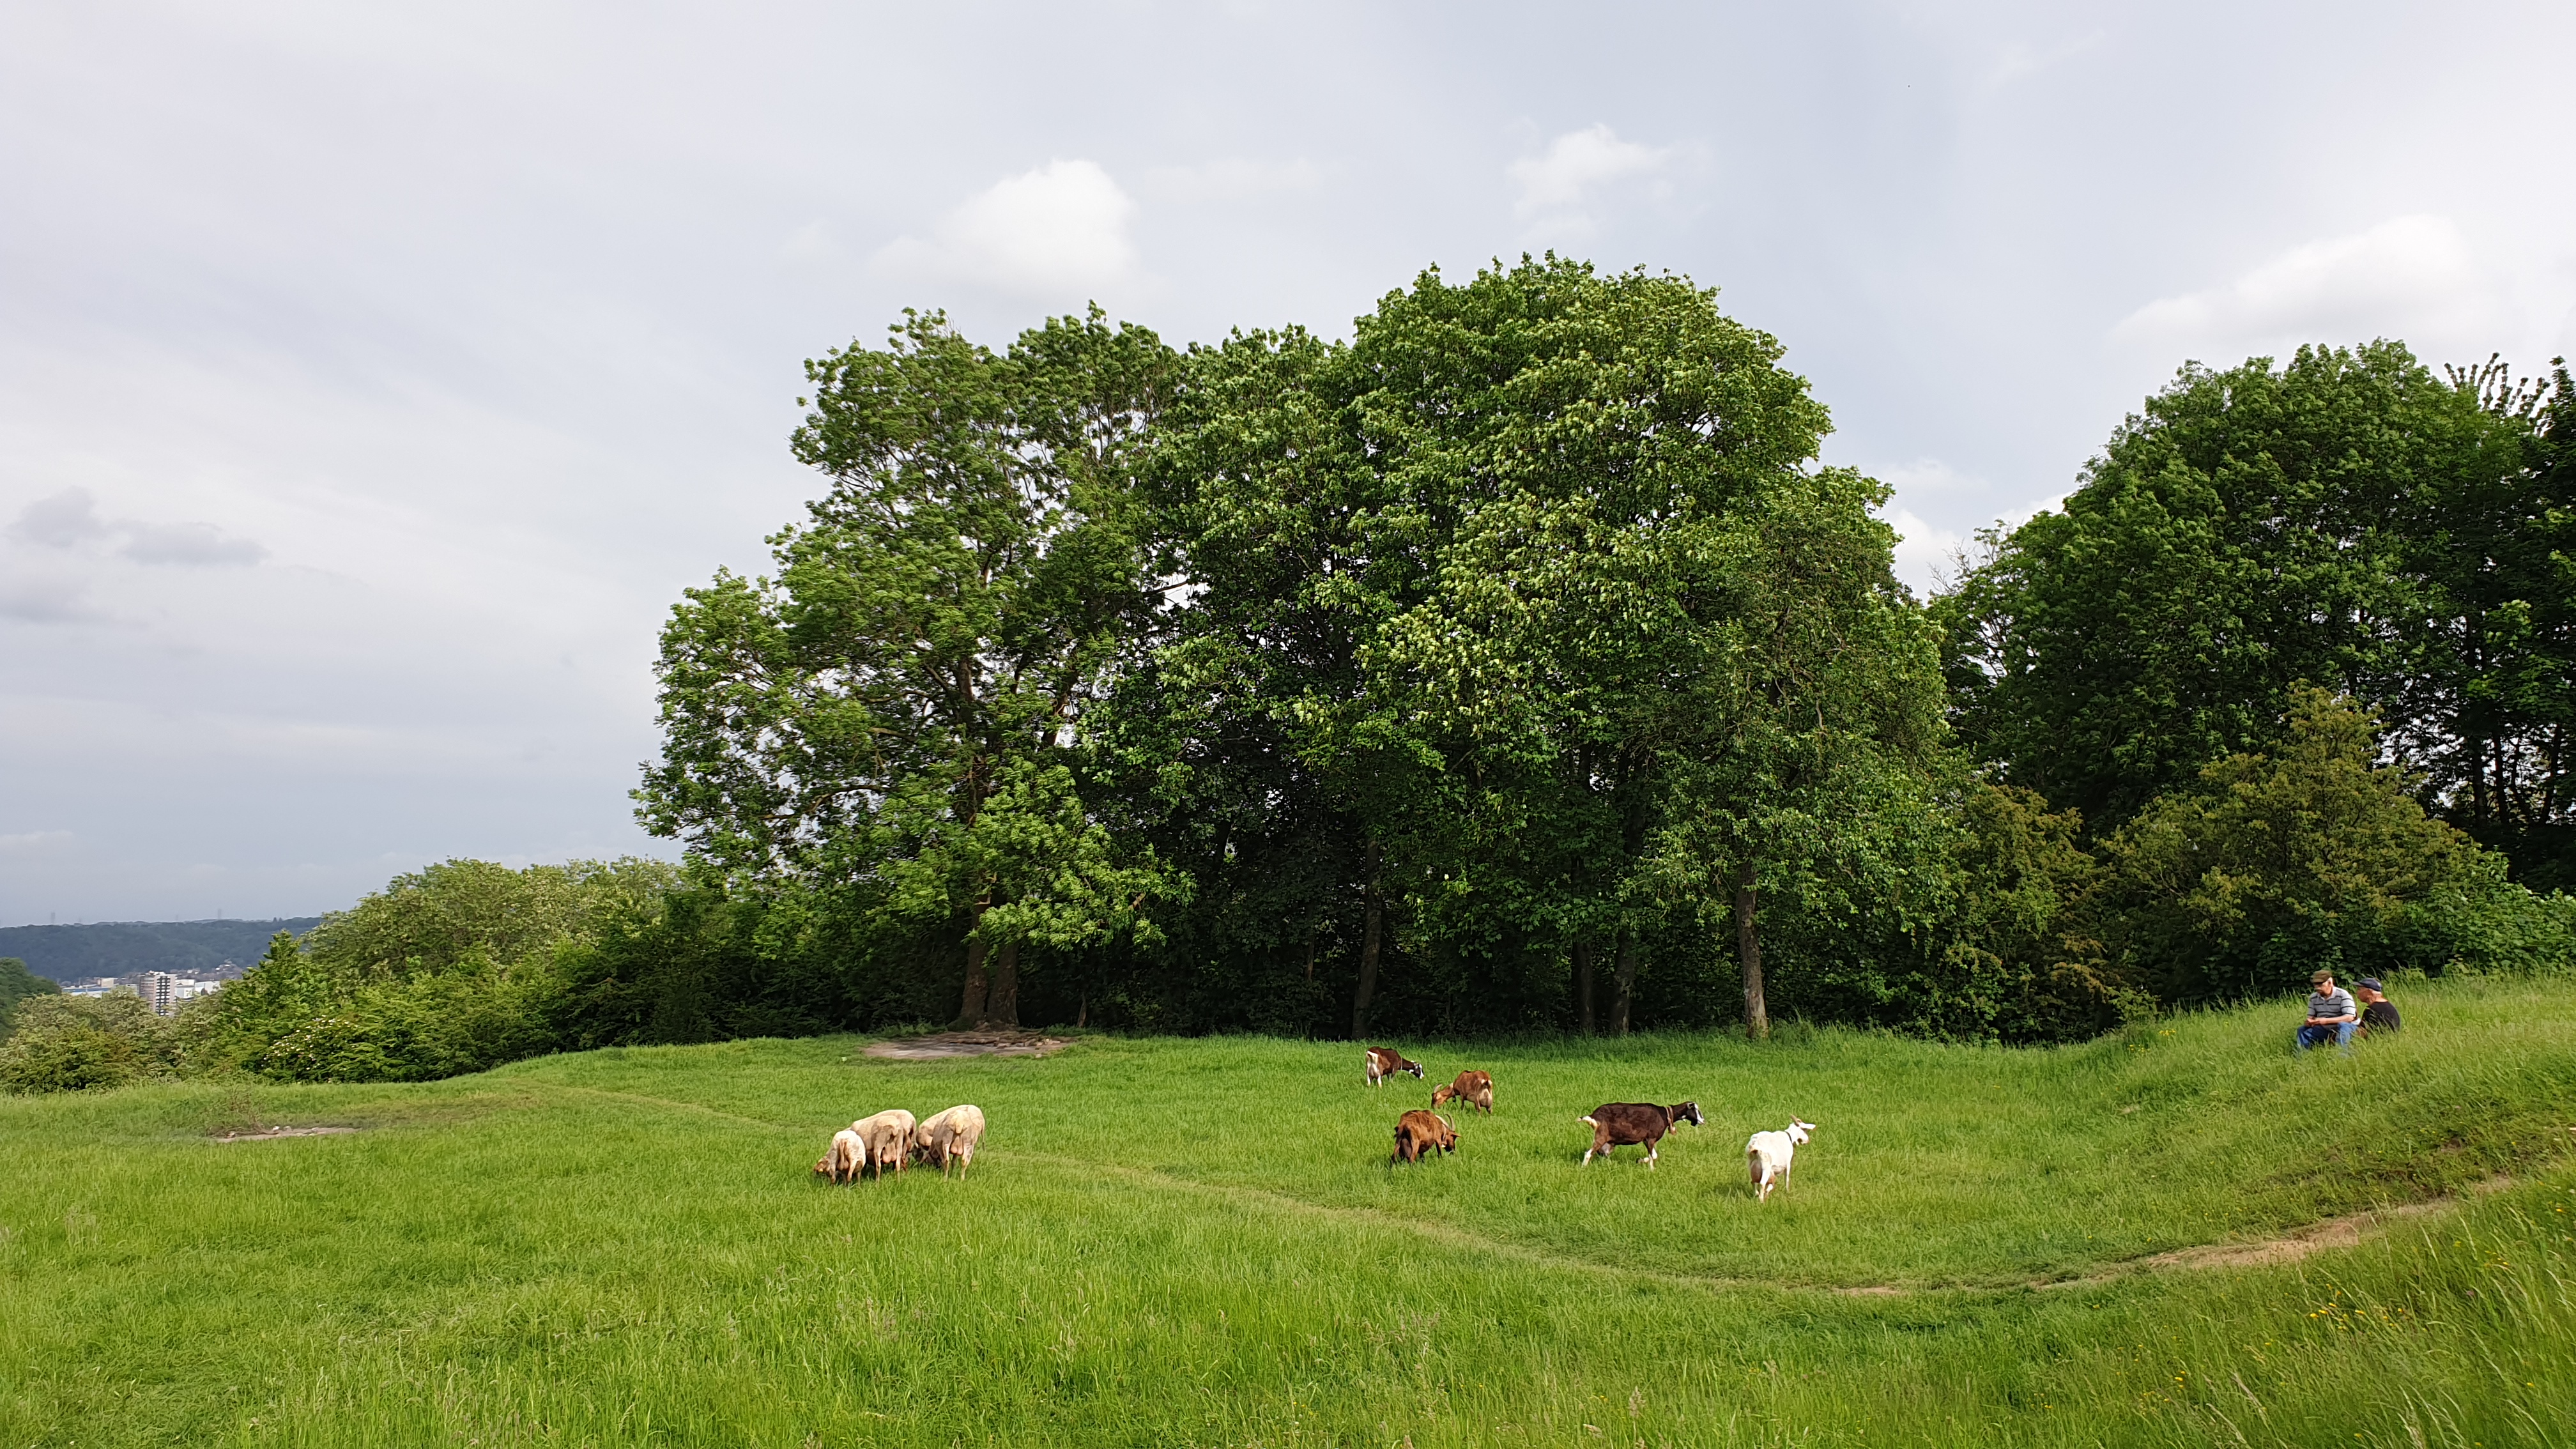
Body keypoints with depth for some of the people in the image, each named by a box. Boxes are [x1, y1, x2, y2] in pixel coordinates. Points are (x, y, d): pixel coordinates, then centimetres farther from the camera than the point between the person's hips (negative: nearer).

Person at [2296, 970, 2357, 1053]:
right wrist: (2309, 1022, -20)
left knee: (2343, 1025, -38)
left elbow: (2350, 1017, -25)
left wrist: (2326, 1020, -32)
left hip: (2347, 1029, -6)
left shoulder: (2343, 995, -17)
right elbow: (2311, 1017, 7)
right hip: (2325, 1030, 6)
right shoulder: (2313, 997, 2)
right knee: (2302, 1030, -10)